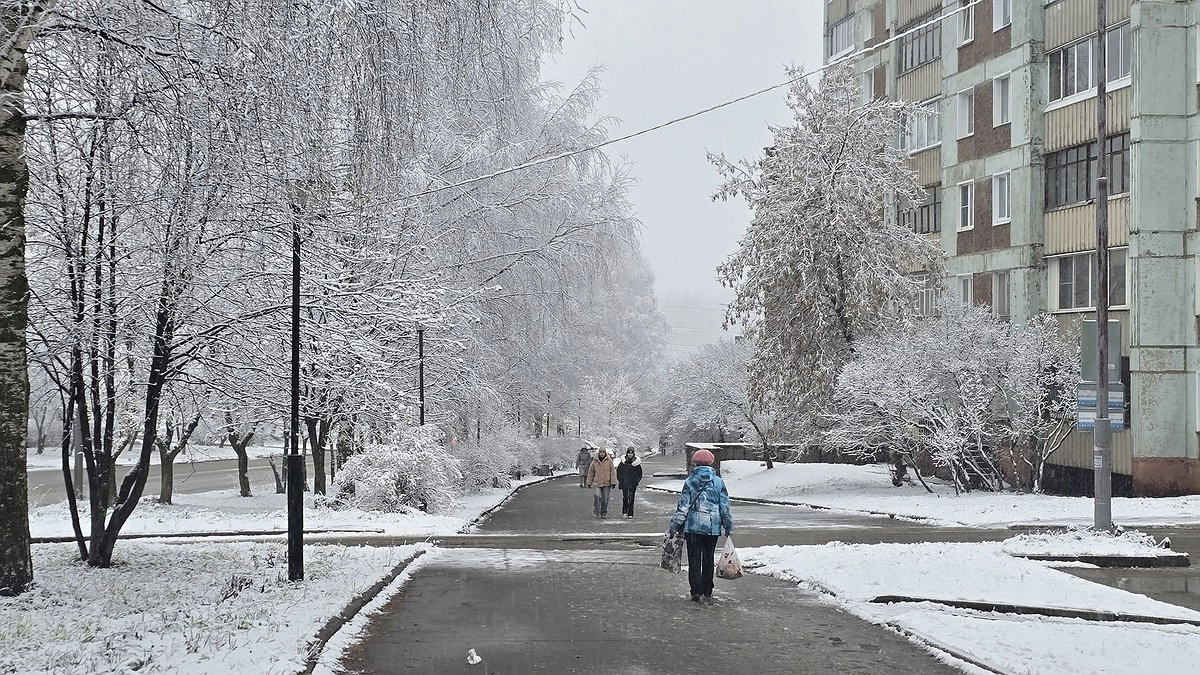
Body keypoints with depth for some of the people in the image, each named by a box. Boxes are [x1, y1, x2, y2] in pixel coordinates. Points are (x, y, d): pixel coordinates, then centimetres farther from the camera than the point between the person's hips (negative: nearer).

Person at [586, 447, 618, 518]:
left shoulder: (609, 461, -1)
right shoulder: (595, 461, 2)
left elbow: (612, 472, 1)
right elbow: (591, 472, 10)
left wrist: (613, 482, -4)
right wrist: (589, 482, 12)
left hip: (606, 483, 0)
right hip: (597, 483, 0)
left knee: (605, 499, 2)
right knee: (597, 497, -15)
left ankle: (604, 513, 17)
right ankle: (596, 512, -1)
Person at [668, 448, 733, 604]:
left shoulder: (690, 481, -3)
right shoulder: (718, 482, 0)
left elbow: (683, 506, -4)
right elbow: (725, 507, 2)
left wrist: (674, 527, 2)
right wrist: (729, 527, 12)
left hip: (693, 526, -2)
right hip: (713, 526, 2)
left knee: (694, 560, 5)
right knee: (708, 560, 11)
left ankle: (697, 593, 0)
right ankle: (707, 593, 15)